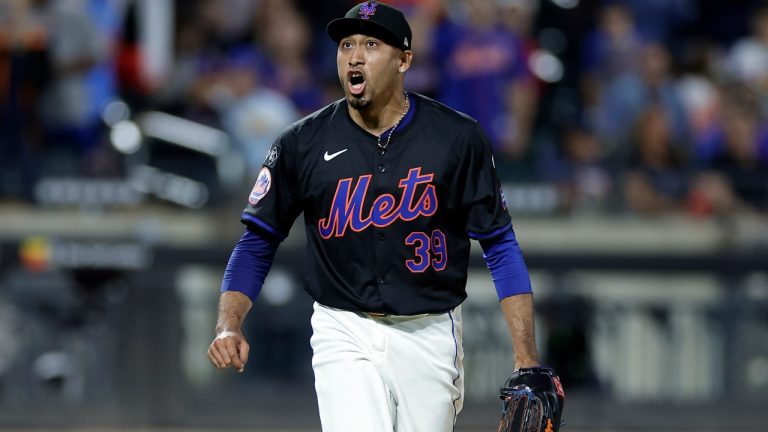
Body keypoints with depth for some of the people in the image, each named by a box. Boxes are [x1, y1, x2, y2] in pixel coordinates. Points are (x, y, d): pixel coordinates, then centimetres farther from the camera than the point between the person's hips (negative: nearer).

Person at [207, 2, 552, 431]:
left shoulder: (458, 138, -3)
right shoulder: (303, 144, -2)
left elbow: (501, 246, 0)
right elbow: (258, 242, 5)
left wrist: (526, 358, -7)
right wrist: (229, 326, -11)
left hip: (429, 339, 1)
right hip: (345, 338, -1)